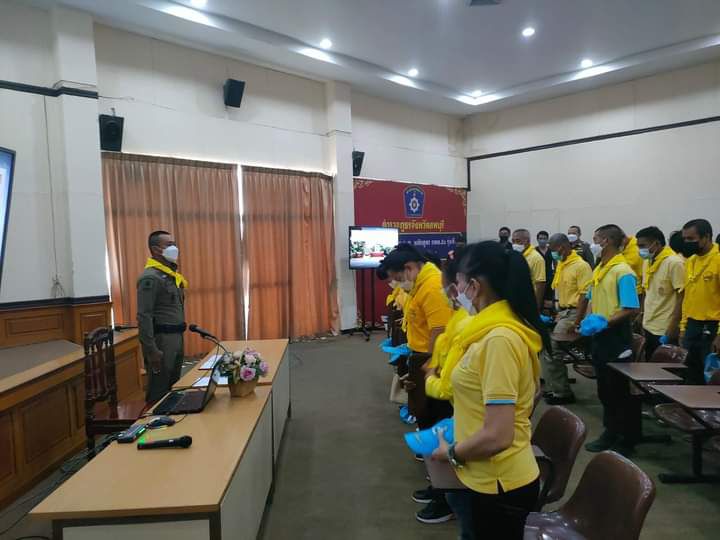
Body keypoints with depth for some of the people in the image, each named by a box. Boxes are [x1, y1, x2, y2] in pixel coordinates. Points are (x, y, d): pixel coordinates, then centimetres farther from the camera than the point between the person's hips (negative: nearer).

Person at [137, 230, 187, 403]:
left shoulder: (172, 275, 13)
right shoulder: (150, 277, -15)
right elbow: (144, 316, -20)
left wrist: (179, 335, 17)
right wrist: (151, 350, -23)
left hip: (176, 337, 9)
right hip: (161, 339, -9)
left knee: (174, 387, 17)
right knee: (159, 392, -1)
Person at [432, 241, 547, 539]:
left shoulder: (499, 339, -27)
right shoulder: (508, 327, 2)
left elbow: (497, 436, -28)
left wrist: (450, 454, -11)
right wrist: (462, 425, 13)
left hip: (496, 485, -8)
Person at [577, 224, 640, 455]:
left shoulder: (623, 271, -16)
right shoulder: (599, 269, 10)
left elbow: (632, 309, -20)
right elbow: (590, 298, 20)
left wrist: (606, 322, -25)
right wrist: (581, 321, 17)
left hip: (616, 337, -8)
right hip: (599, 336, 8)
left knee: (621, 391, 4)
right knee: (604, 390, 16)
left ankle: (627, 440, 18)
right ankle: (610, 432, 29)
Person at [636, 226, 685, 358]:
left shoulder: (674, 263, -14)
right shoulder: (648, 262, 10)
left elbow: (682, 298, -16)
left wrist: (672, 328, -18)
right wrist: (642, 317, 13)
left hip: (665, 330, -8)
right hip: (648, 327, 8)